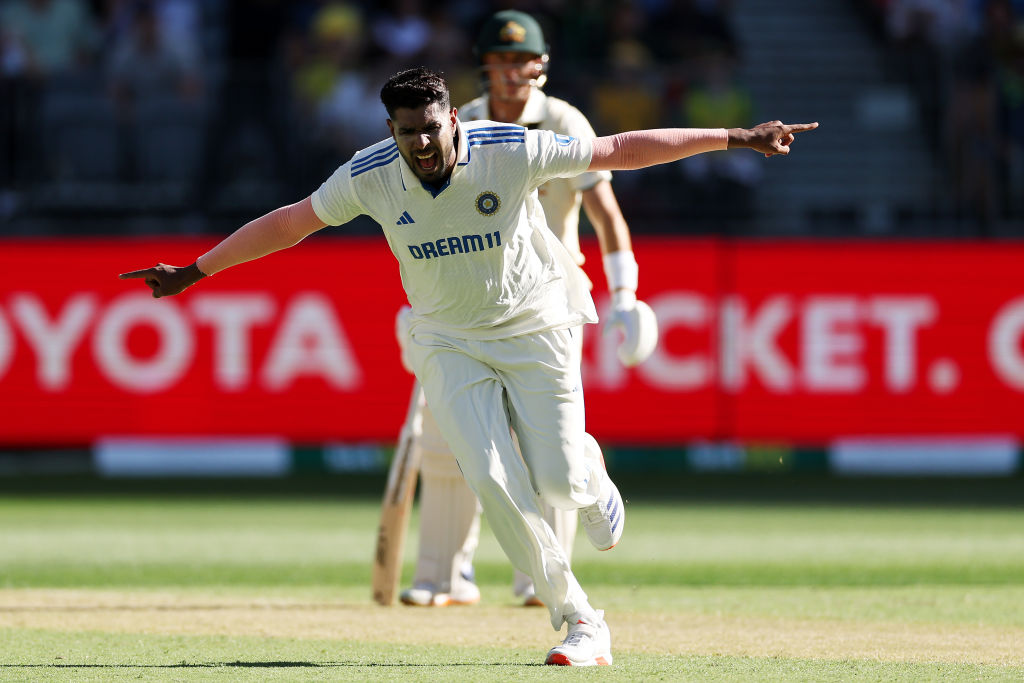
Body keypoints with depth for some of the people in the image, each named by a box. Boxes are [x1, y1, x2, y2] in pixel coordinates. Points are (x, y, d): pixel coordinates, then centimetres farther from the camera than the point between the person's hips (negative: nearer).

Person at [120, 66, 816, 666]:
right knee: (494, 480, -12)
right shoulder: (370, 176, -17)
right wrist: (196, 270, -3)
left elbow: (619, 149, -19)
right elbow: (289, 222, -5)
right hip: (449, 343, 2)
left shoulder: (512, 152, -23)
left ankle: (593, 479, 36)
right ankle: (579, 620, 0)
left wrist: (735, 138, -18)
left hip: (535, 329, -2)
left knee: (558, 482, -5)